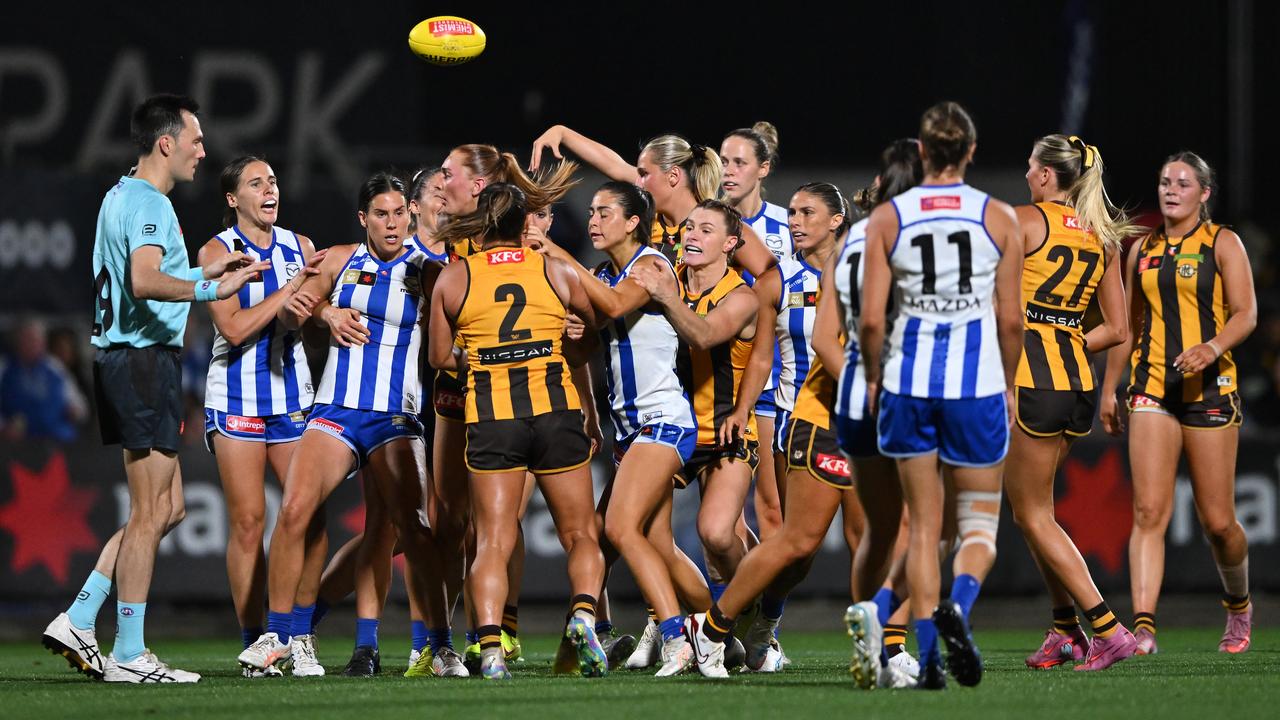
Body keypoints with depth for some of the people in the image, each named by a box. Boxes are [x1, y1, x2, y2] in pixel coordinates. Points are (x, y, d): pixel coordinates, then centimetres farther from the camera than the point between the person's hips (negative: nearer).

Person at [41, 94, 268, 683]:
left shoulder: (120, 197, 18)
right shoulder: (150, 204, -14)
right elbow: (145, 282, -31)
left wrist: (202, 272, 27)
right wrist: (210, 290, -33)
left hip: (123, 360, 10)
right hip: (145, 362, -10)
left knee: (167, 508, 14)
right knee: (150, 513, -6)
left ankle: (78, 621, 11)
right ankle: (129, 655, -3)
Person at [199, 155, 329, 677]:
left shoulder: (299, 247, 10)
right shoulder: (217, 252, -2)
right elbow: (234, 327, -13)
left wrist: (308, 305, -17)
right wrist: (289, 290, -15)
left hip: (294, 396, 3)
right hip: (236, 395, -3)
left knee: (311, 512, -7)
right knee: (247, 521, -6)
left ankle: (301, 638, 3)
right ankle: (253, 645, 0)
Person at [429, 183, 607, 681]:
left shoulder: (454, 278, 4)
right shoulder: (554, 271, 5)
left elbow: (439, 357, 11)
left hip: (489, 415, 0)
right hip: (555, 407, 0)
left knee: (493, 541, 1)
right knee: (580, 535, 11)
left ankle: (490, 645, -19)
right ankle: (583, 612, -16)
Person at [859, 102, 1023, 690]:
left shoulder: (887, 218, -1)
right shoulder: (998, 218, -2)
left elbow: (871, 319, -5)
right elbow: (1011, 319, -1)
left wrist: (873, 377, 13)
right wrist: (1007, 384, 14)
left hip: (909, 382, 1)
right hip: (978, 380, -1)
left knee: (923, 525, 11)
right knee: (979, 520, 10)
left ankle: (927, 655, 3)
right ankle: (958, 605, -20)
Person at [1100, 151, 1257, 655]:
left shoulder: (1222, 243, 2)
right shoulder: (1143, 250, 14)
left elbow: (1246, 314, -6)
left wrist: (1212, 348, -25)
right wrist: (1109, 389, 19)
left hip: (1210, 389, -3)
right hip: (1152, 389, 3)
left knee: (1217, 522, 2)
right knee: (1148, 511, -12)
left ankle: (1239, 606, 30)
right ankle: (1143, 628, -21)